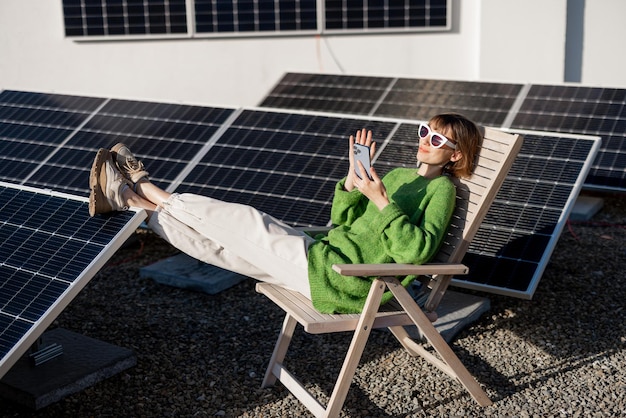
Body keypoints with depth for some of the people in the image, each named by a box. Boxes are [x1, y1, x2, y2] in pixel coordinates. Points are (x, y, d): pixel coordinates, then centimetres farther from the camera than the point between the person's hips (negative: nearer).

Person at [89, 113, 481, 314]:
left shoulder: (441, 189, -4)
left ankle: (144, 189, 14)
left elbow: (417, 250, -21)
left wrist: (382, 201, -24)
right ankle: (130, 199, 16)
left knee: (242, 221, -3)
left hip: (338, 278, -7)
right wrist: (355, 178, 1)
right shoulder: (399, 176, 20)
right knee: (221, 241, 7)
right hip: (325, 253, 7)